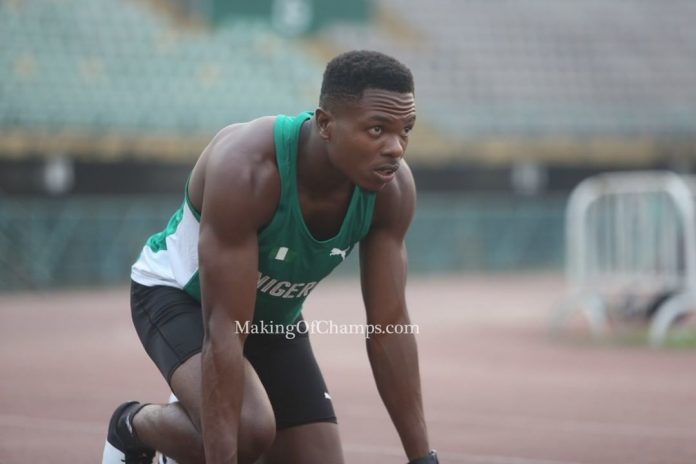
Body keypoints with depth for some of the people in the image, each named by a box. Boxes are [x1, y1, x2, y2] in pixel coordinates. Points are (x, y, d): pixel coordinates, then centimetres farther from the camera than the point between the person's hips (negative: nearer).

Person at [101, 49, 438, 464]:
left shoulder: (393, 189, -21)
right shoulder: (246, 169, -38)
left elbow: (390, 326, -14)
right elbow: (224, 332, -39)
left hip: (274, 315, 6)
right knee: (247, 430, -34)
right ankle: (136, 426, -1)